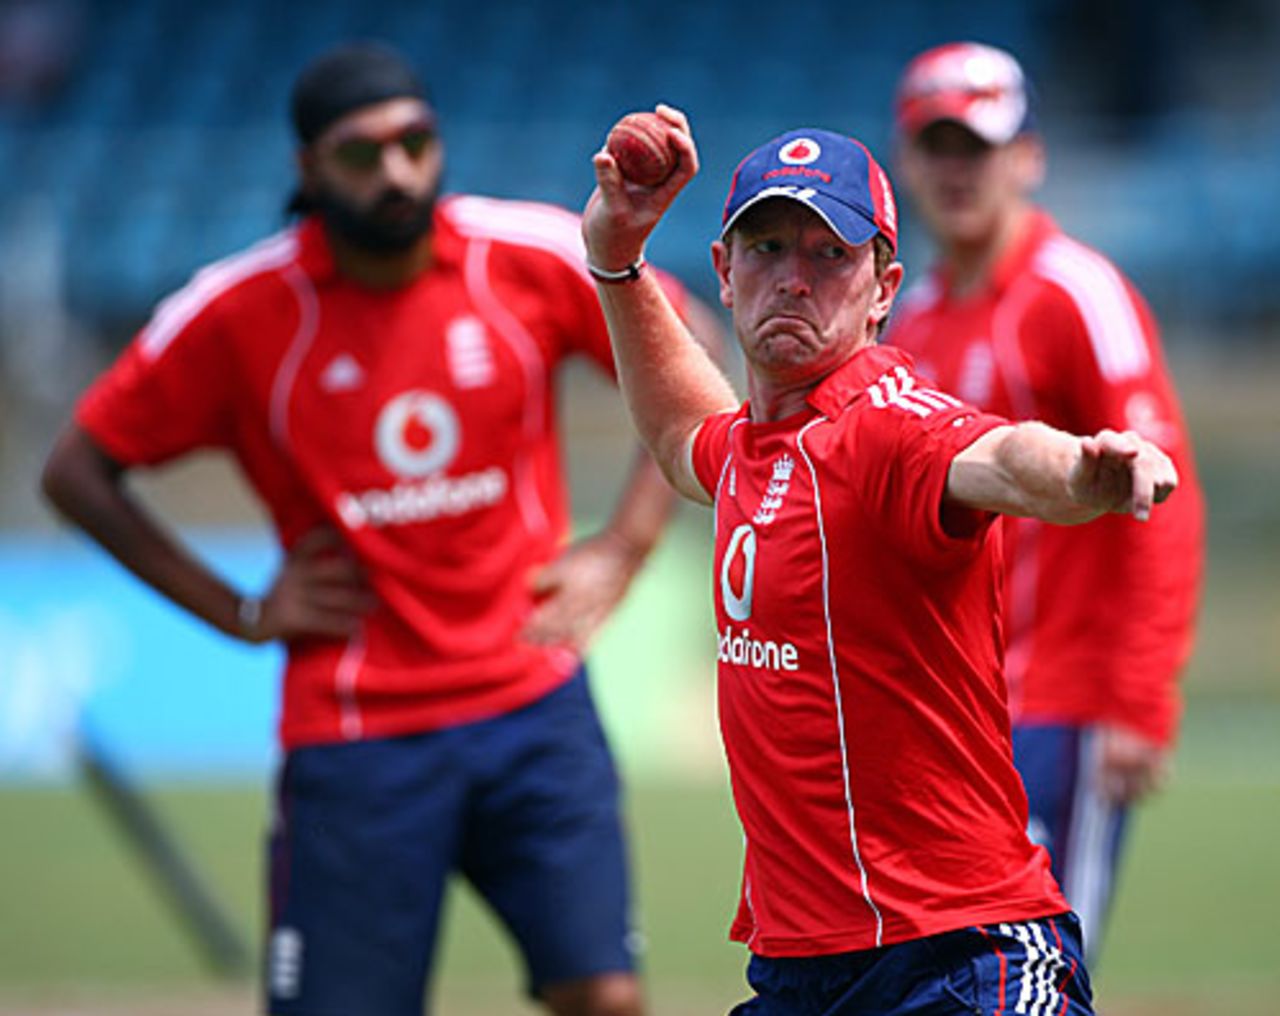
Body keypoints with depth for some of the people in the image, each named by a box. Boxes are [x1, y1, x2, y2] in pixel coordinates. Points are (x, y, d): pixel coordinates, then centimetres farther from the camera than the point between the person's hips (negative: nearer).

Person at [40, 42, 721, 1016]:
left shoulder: (532, 257, -4)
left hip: (533, 703, 1)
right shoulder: (240, 311, -7)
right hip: (353, 734, -1)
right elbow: (78, 469, 3)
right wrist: (239, 612, -2)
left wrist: (622, 550, 4)